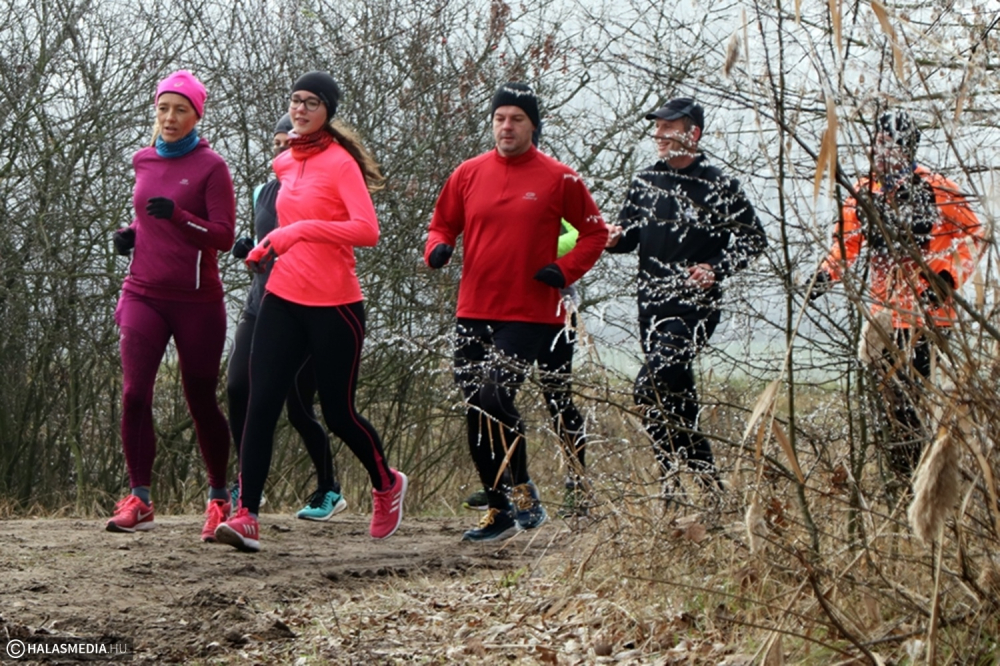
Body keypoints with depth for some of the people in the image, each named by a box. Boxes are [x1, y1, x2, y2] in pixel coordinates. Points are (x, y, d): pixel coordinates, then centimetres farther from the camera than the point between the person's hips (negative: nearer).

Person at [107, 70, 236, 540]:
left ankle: (219, 498, 22)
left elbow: (224, 236, -11)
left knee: (201, 401, 4)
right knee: (134, 394, -12)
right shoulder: (143, 162, 11)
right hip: (144, 294, 4)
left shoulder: (210, 166, -5)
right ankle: (139, 501, -7)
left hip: (197, 301, -4)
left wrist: (178, 215, -26)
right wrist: (129, 233, 5)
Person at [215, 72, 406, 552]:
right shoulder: (285, 165, 12)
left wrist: (302, 229, -28)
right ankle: (246, 517, -11)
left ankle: (386, 483, 33)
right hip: (283, 300, 6)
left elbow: (367, 230, -22)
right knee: (261, 405, -8)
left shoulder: (340, 163, -9)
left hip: (334, 305, -6)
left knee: (338, 412, 5)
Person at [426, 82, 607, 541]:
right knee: (476, 412, 6)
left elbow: (595, 232, 7)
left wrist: (566, 270, -8)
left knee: (494, 394, -21)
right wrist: (437, 248, -5)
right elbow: (442, 223, 17)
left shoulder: (557, 179, -1)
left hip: (529, 314, -5)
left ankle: (522, 491, -3)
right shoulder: (469, 174, 8)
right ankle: (498, 509, 18)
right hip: (473, 312, 5)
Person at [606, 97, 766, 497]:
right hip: (651, 302, 6)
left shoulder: (718, 186, -3)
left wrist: (716, 269, -13)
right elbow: (629, 232, 19)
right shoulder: (645, 180, 12)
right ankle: (704, 473, 20)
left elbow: (754, 238, 1)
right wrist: (615, 238, -5)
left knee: (651, 385, -22)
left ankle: (673, 475, -13)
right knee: (673, 390, 10)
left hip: (694, 305, -6)